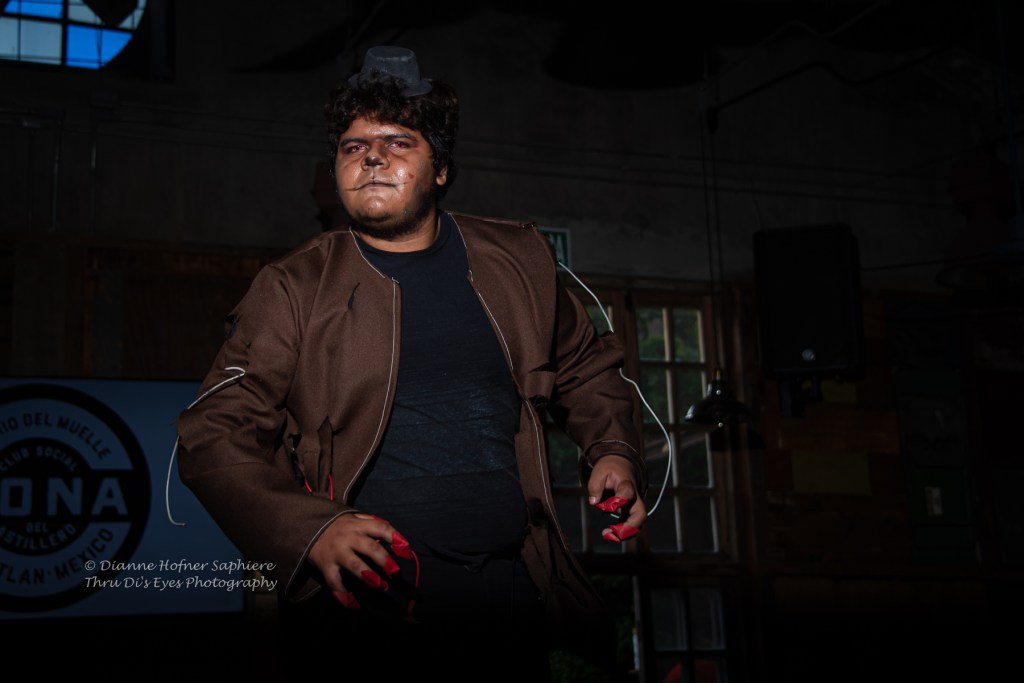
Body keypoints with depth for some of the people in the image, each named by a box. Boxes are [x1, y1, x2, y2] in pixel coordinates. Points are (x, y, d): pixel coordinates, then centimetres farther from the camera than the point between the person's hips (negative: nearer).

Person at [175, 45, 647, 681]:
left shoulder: (519, 259, 9)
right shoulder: (293, 288, 0)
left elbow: (586, 368, 24)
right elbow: (216, 435, -5)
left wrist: (613, 451, 5)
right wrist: (311, 530, -20)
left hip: (506, 594, 3)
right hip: (359, 600, -2)